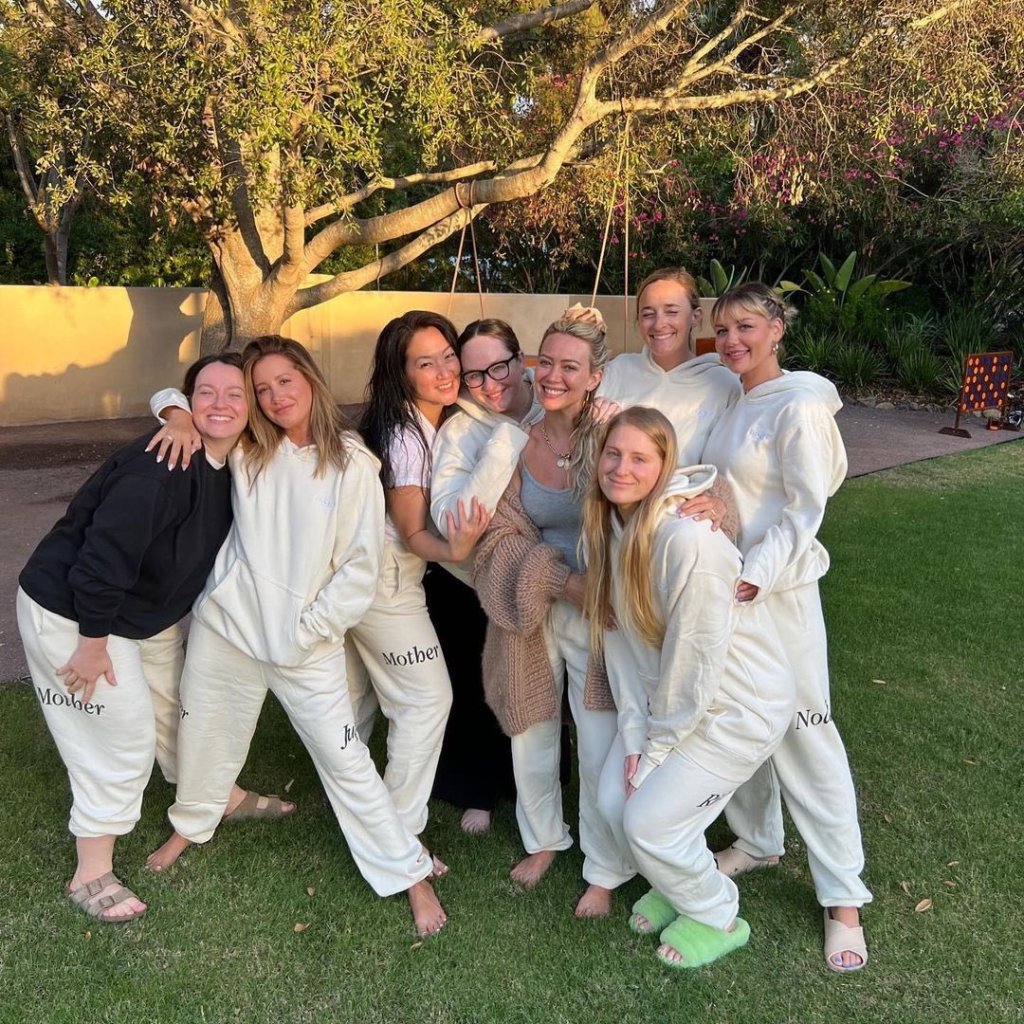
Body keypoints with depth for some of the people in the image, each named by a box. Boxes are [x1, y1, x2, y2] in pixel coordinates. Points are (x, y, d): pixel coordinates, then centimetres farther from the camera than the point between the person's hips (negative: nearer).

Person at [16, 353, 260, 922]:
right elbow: (103, 555, -33)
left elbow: (206, 552, 9)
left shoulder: (229, 468, -4)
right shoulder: (162, 467, -32)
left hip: (147, 614, 9)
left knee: (177, 708, 23)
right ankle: (91, 875, 16)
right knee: (124, 736, -3)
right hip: (71, 616, -8)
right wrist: (94, 642, -24)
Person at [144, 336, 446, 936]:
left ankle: (410, 873, 14)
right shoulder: (247, 452, 1)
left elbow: (362, 566, -8)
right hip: (226, 624, 4)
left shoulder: (352, 464, -9)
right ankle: (191, 825, 51)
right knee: (207, 735, 21)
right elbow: (173, 396, 15)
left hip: (308, 643, -4)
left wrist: (311, 629, -12)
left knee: (345, 760, 0)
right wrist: (181, 419, -8)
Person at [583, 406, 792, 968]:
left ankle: (717, 919, 24)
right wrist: (634, 735, -5)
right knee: (615, 802, 4)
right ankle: (679, 886, 35)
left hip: (739, 706, -7)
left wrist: (657, 749, -12)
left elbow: (696, 660, -25)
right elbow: (622, 638, -2)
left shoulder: (688, 540, -30)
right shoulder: (611, 527, -5)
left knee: (649, 820, -6)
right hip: (668, 698, 7)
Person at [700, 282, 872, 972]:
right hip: (723, 582, 8)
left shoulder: (798, 405, -13)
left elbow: (805, 509, -17)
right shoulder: (732, 403, 10)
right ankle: (758, 840, 37)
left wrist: (754, 577, -24)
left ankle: (843, 896, 11)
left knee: (803, 731, -2)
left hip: (779, 591, -7)